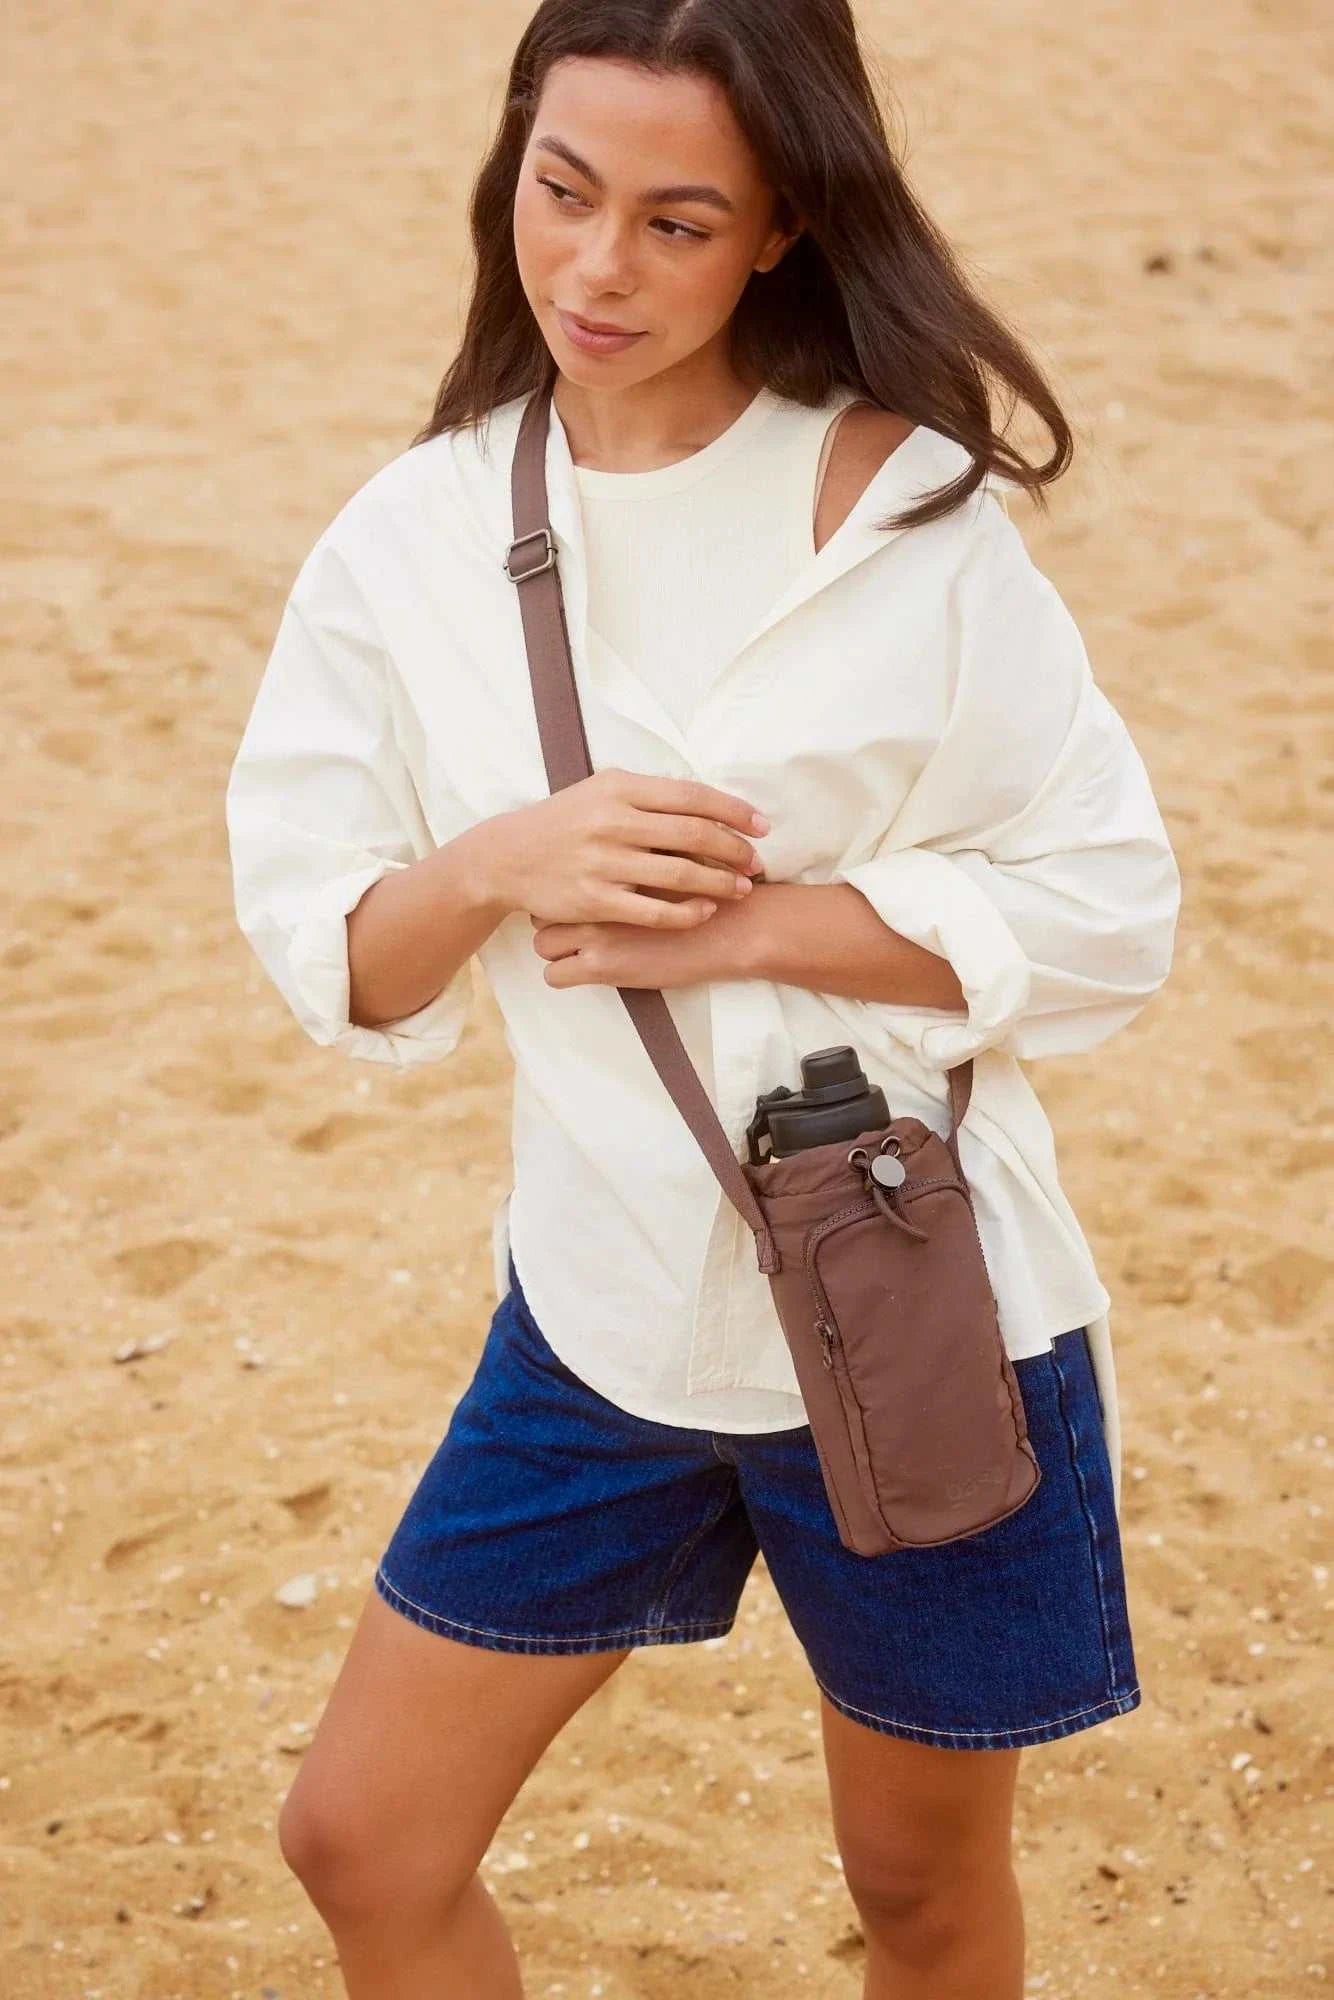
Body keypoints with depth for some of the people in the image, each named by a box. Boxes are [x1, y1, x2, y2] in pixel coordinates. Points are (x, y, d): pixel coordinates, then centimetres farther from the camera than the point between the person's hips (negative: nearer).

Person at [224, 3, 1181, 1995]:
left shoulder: (908, 508, -12)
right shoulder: (415, 539, -2)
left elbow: (1107, 914, -11)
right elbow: (326, 955, 1)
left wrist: (744, 924, -19)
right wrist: (502, 866, -19)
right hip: (602, 1311, 3)